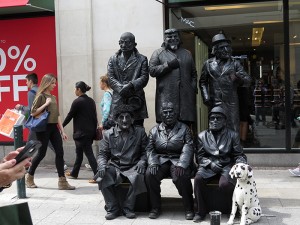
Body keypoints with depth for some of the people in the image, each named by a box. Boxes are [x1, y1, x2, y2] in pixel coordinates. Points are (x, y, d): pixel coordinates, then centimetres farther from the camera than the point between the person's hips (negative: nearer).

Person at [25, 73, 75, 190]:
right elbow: (33, 112, -12)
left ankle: (62, 181, -1)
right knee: (41, 153, 2)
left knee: (59, 152, -2)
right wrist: (46, 104, -16)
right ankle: (29, 177, 23)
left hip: (54, 128, 6)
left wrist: (62, 131, 11)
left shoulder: (53, 97, 14)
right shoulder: (41, 96, -5)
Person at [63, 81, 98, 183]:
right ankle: (74, 173, 33)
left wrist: (61, 126, 6)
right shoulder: (91, 101, 9)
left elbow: (69, 116, -6)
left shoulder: (77, 102, -12)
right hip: (91, 132, 8)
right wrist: (94, 129, 18)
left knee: (89, 154, -7)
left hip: (81, 133, -8)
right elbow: (94, 116, 11)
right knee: (79, 152, 20)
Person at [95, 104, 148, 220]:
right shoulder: (108, 134, 8)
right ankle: (113, 208, -7)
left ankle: (127, 208, -12)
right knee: (101, 178, -28)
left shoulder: (140, 132, 8)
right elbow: (102, 154, 7)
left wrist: (142, 162, -14)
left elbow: (145, 151, 7)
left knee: (138, 177, -34)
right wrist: (102, 165, -14)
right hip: (115, 167, 1)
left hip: (132, 167, -1)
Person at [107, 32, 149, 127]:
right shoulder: (113, 59, 14)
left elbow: (144, 77, -2)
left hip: (136, 101, -1)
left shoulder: (142, 59, 9)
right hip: (118, 101, 1)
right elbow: (110, 78, 4)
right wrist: (121, 88, -14)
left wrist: (131, 85, -19)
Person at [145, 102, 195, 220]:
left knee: (182, 177, -33)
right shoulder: (155, 130, 15)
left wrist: (181, 165, -22)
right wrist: (153, 163, -13)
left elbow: (188, 148, -6)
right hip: (161, 160, 3)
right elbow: (150, 149, 8)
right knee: (149, 174, -27)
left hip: (178, 160, -2)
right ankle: (155, 207, -9)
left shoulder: (184, 129, 7)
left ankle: (189, 208, -12)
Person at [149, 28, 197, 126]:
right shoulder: (158, 53, 11)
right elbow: (152, 71, -2)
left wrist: (193, 87, 8)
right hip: (166, 98, -3)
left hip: (186, 97, 3)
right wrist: (168, 65, -8)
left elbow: (193, 74, 24)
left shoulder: (187, 54, 23)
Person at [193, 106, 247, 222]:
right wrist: (210, 163, -12)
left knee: (225, 184, -32)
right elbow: (199, 156, 7)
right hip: (208, 166, 2)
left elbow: (239, 155, 10)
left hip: (226, 165, -1)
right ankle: (200, 211, -11)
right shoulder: (202, 136, 12)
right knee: (198, 179, -29)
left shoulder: (233, 135, 11)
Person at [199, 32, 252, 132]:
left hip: (231, 103, 0)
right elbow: (203, 82, 14)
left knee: (233, 130, 0)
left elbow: (248, 81, 2)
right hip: (214, 103, 0)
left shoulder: (235, 63, 8)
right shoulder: (208, 63, 9)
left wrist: (240, 79, -21)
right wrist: (206, 96, 0)